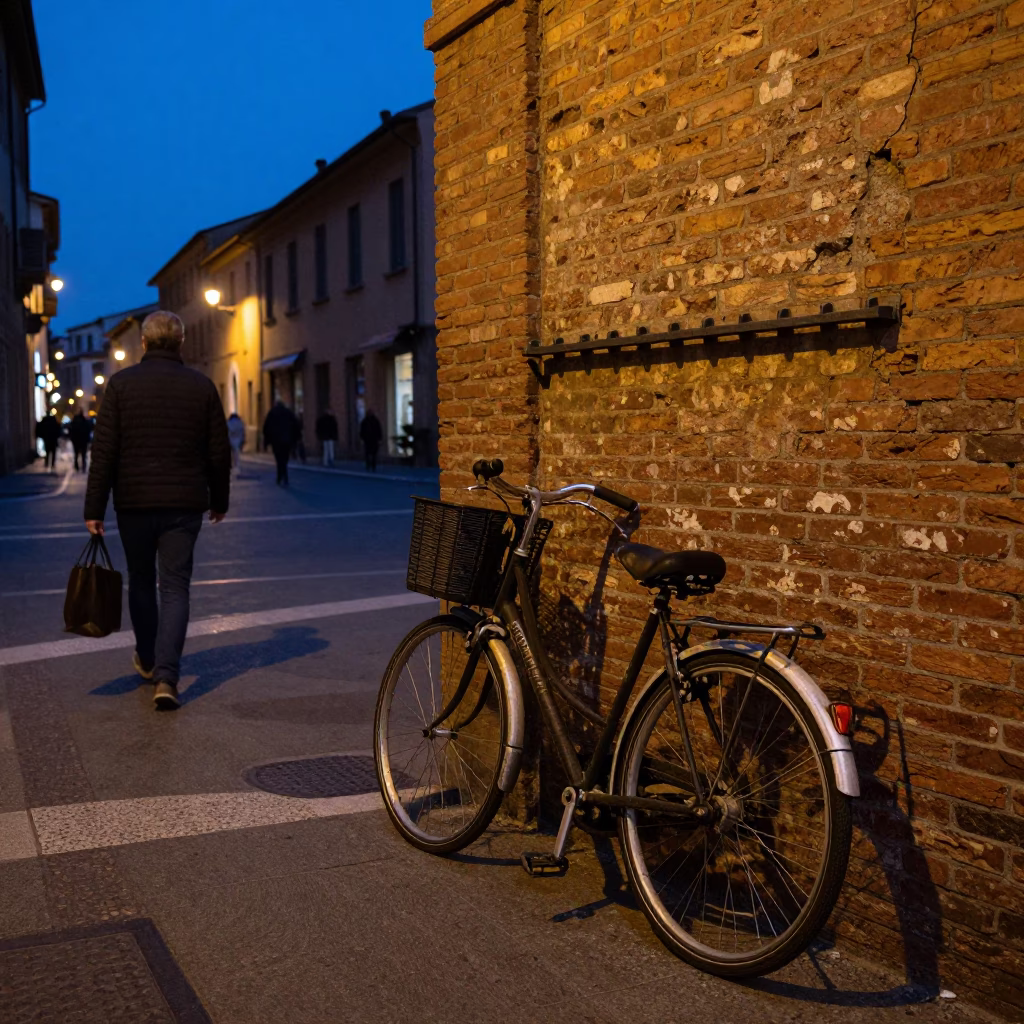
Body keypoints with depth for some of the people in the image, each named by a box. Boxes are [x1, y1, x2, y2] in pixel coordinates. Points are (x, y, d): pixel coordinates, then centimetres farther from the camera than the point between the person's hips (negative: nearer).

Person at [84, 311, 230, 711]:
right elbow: (219, 452, 4)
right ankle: (166, 677, -9)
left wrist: (94, 508, -3)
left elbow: (103, 451, -6)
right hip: (185, 504, 0)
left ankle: (147, 660, 35)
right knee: (175, 588, 3)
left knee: (140, 581, 18)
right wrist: (219, 500, 17)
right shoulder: (201, 386, 1)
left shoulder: (121, 383, -3)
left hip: (134, 502, 0)